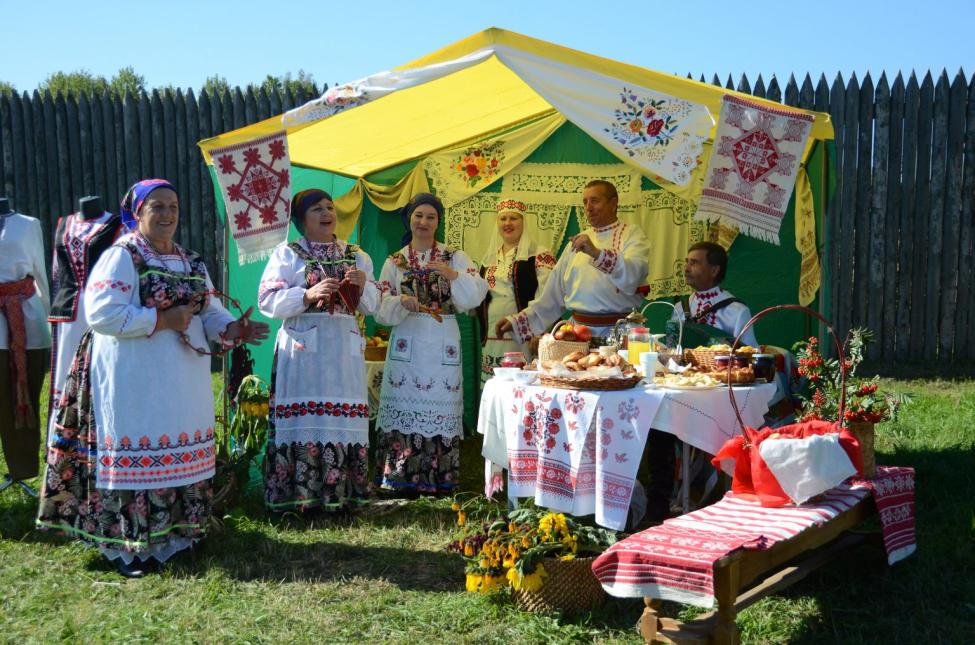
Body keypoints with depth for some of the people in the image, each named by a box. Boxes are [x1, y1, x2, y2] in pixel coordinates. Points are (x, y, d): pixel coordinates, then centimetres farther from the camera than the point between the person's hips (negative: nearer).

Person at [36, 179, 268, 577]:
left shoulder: (191, 263, 15)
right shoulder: (120, 257, -8)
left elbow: (210, 311, 13)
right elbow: (100, 313, -19)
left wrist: (232, 329, -9)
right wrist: (162, 320, -18)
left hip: (185, 382, 7)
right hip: (135, 380, -7)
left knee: (182, 454, 11)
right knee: (137, 456, -4)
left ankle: (176, 532, 23)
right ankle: (128, 546, 6)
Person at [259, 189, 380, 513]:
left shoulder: (356, 255, 17)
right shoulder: (287, 253, 6)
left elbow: (372, 306, 15)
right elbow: (268, 301, -3)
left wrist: (364, 286, -6)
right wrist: (308, 295, -16)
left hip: (344, 349, 4)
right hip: (303, 348, -3)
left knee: (343, 421, 1)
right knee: (304, 421, -7)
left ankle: (341, 492, 9)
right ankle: (300, 495, -1)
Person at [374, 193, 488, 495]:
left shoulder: (455, 257, 8)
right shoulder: (395, 261, 11)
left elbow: (475, 296, -5)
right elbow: (382, 309, 4)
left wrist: (453, 274, -20)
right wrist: (401, 302, -16)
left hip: (443, 345, 0)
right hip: (406, 343, 1)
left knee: (440, 407, -1)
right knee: (405, 404, -2)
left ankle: (439, 478, 7)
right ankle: (401, 476, 5)